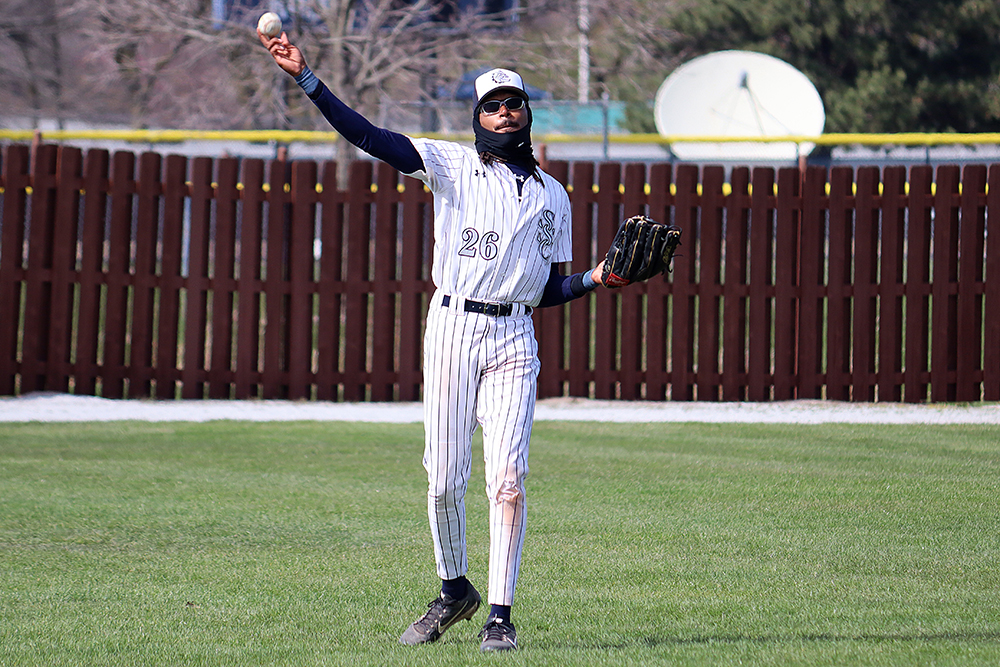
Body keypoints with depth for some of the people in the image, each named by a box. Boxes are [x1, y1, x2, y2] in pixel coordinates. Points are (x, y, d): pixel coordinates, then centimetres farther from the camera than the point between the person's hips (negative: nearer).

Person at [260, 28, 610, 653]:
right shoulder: (453, 164, 6)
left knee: (508, 481, -11)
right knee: (444, 482, 1)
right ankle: (454, 591, 23)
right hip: (452, 328, -1)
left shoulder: (553, 197, 15)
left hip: (513, 342, 1)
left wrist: (595, 278, -2)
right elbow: (369, 136, -6)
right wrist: (307, 78, -16)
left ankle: (500, 616, -7)